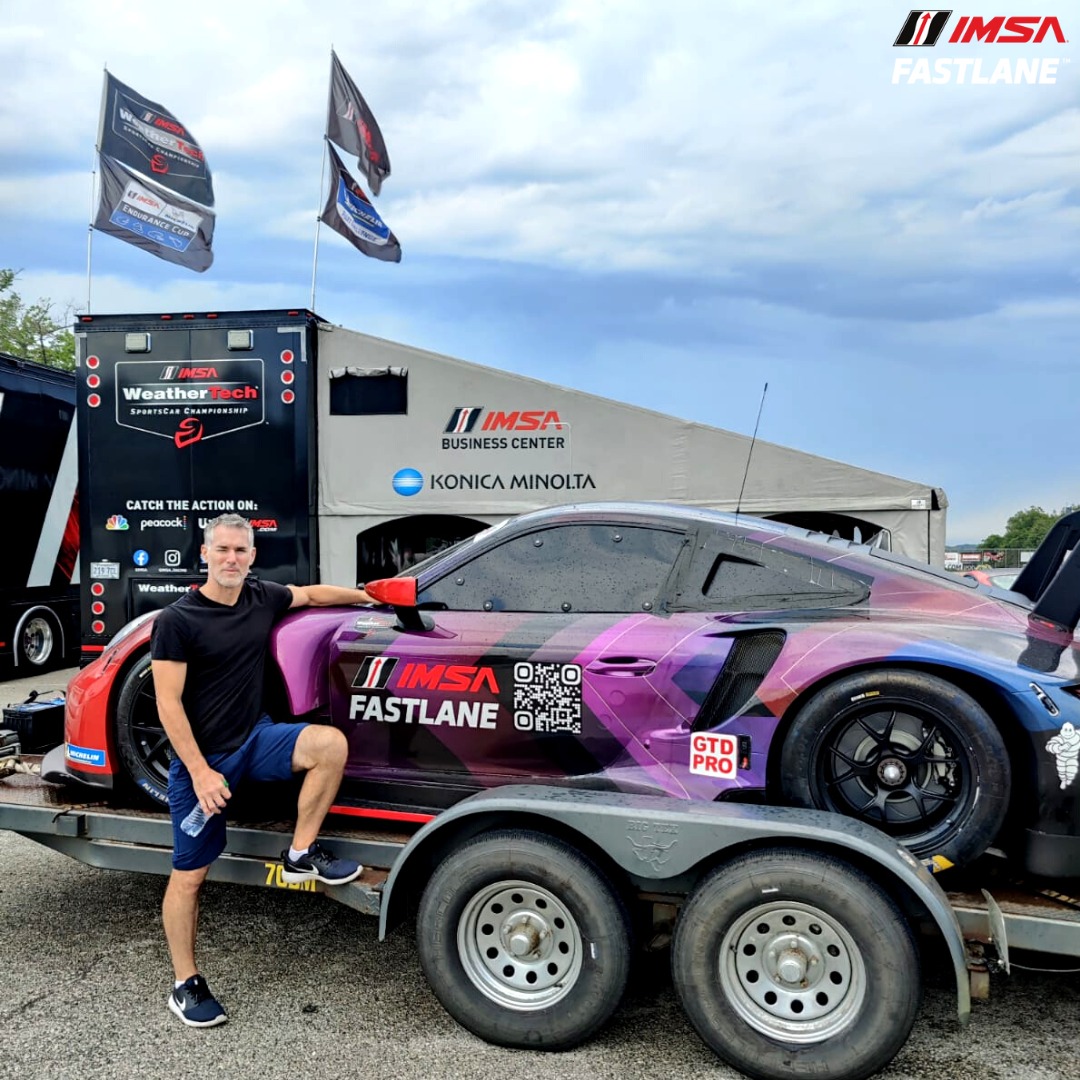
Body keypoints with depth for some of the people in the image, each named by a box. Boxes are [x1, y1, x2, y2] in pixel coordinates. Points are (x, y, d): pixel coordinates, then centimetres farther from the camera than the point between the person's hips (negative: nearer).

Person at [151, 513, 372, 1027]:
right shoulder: (178, 620, -15)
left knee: (330, 744, -21)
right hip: (200, 757, -4)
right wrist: (200, 771, -19)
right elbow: (168, 703, -15)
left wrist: (369, 595, 25)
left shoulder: (262, 597, 0)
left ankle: (300, 854, -3)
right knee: (189, 874, 4)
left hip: (255, 737, 5)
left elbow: (311, 592, 20)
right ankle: (185, 984, 24)